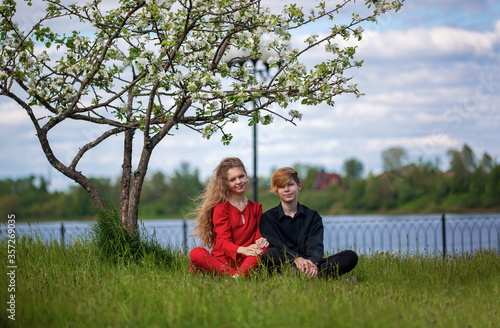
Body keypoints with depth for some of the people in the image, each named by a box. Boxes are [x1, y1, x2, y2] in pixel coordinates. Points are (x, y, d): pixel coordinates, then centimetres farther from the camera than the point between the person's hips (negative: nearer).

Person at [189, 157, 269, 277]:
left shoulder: (256, 208, 18)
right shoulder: (220, 207, 5)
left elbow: (258, 236, 12)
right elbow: (223, 241, -7)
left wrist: (261, 241, -16)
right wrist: (243, 250, -29)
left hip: (246, 261, 2)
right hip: (222, 260, -2)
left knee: (264, 247, -29)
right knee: (196, 253, -32)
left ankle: (239, 275, -46)